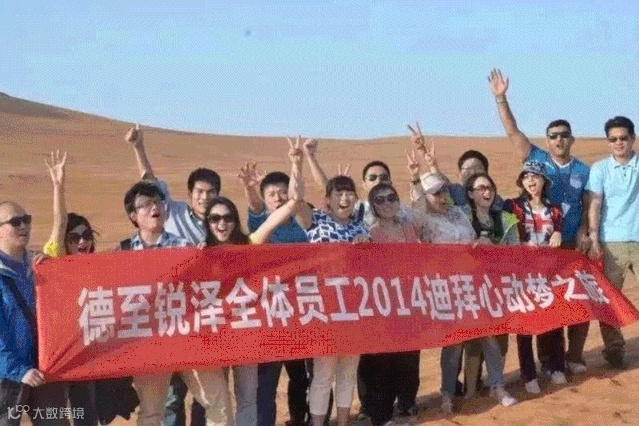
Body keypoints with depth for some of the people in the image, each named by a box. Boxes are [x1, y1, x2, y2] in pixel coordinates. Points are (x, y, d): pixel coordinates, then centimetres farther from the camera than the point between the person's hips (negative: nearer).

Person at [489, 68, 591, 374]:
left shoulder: (584, 171, 5)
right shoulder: (537, 159, 0)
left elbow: (587, 208, 7)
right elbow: (512, 132, -7)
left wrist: (583, 233, -10)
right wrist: (501, 98, -15)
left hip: (573, 245, 1)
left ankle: (574, 355, 12)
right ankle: (547, 355, 17)